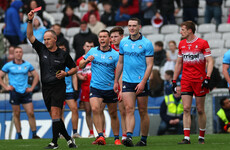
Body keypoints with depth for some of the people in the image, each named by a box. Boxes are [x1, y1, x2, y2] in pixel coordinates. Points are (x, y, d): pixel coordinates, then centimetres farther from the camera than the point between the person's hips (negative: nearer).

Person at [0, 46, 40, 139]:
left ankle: (34, 134, -1)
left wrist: (32, 88, 8)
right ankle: (19, 135, 8)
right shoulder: (8, 65, 1)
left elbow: (36, 76, 18)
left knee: (31, 113, -6)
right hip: (14, 92, -2)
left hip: (25, 92, 2)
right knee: (16, 114, 1)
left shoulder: (27, 65, 7)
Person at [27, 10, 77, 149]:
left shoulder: (63, 55, 0)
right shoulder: (42, 50, 6)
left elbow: (74, 68, 10)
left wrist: (66, 73, -9)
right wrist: (30, 20, -12)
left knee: (55, 113, -16)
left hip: (59, 87, -4)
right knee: (54, 116, 5)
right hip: (46, 88, 4)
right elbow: (30, 36, -1)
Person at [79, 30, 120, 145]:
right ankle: (100, 136, -25)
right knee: (95, 109, -22)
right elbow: (80, 65, 16)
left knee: (113, 114, 8)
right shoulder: (92, 51, 6)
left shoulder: (115, 54, -2)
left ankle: (116, 138, 24)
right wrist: (86, 60, -6)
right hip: (95, 87, 1)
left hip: (110, 88, -1)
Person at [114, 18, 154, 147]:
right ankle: (129, 137, -22)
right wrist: (116, 81, 15)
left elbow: (150, 65, -8)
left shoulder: (147, 43, -5)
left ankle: (144, 139, 14)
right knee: (129, 109, -11)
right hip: (127, 81, 3)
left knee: (143, 112, 5)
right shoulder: (123, 42, 9)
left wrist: (143, 82, -17)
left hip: (141, 82, -3)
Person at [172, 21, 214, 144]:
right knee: (186, 109, -6)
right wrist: (174, 80, 15)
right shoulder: (182, 44, 11)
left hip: (199, 80, -4)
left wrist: (207, 78, -18)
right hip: (186, 81, 4)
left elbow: (210, 61, -6)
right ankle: (186, 138, -9)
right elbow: (179, 63, 19)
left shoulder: (202, 43, -4)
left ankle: (201, 137, 14)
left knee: (200, 110, 2)